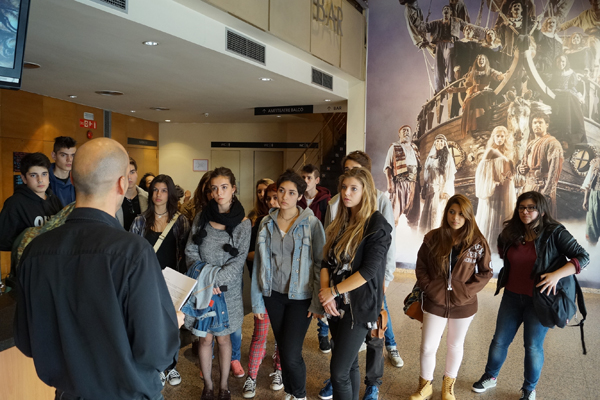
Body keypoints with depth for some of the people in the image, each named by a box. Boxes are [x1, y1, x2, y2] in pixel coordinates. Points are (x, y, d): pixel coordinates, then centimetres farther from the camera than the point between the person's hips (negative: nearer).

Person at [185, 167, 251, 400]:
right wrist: (205, 278, -13)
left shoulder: (242, 223, -5)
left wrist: (215, 281, -17)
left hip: (227, 290, -1)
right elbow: (190, 252, 0)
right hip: (202, 288, 1)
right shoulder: (202, 218, 0)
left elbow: (238, 261, -8)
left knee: (223, 337, 9)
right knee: (205, 338, 8)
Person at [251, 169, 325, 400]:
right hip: (274, 295, 4)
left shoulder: (311, 223, -9)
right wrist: (257, 300, 5)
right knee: (282, 349, 14)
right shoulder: (267, 223, 2)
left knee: (291, 354, -5)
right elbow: (259, 263, 5)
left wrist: (318, 302, -12)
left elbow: (320, 264, -9)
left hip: (300, 296, -3)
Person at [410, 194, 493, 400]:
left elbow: (486, 272, -3)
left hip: (463, 305, 0)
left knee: (455, 346, 18)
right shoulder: (432, 238, -7)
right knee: (427, 347, 6)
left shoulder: (477, 242, -9)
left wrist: (467, 291, -13)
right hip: (435, 303, 0)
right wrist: (428, 287, -10)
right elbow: (421, 267, 1)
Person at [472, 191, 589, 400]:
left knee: (533, 346, 7)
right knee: (500, 341, 12)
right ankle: (490, 376, 34)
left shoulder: (555, 233, -13)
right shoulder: (511, 233, -1)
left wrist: (556, 275, -27)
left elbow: (583, 257, -16)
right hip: (512, 296, 4)